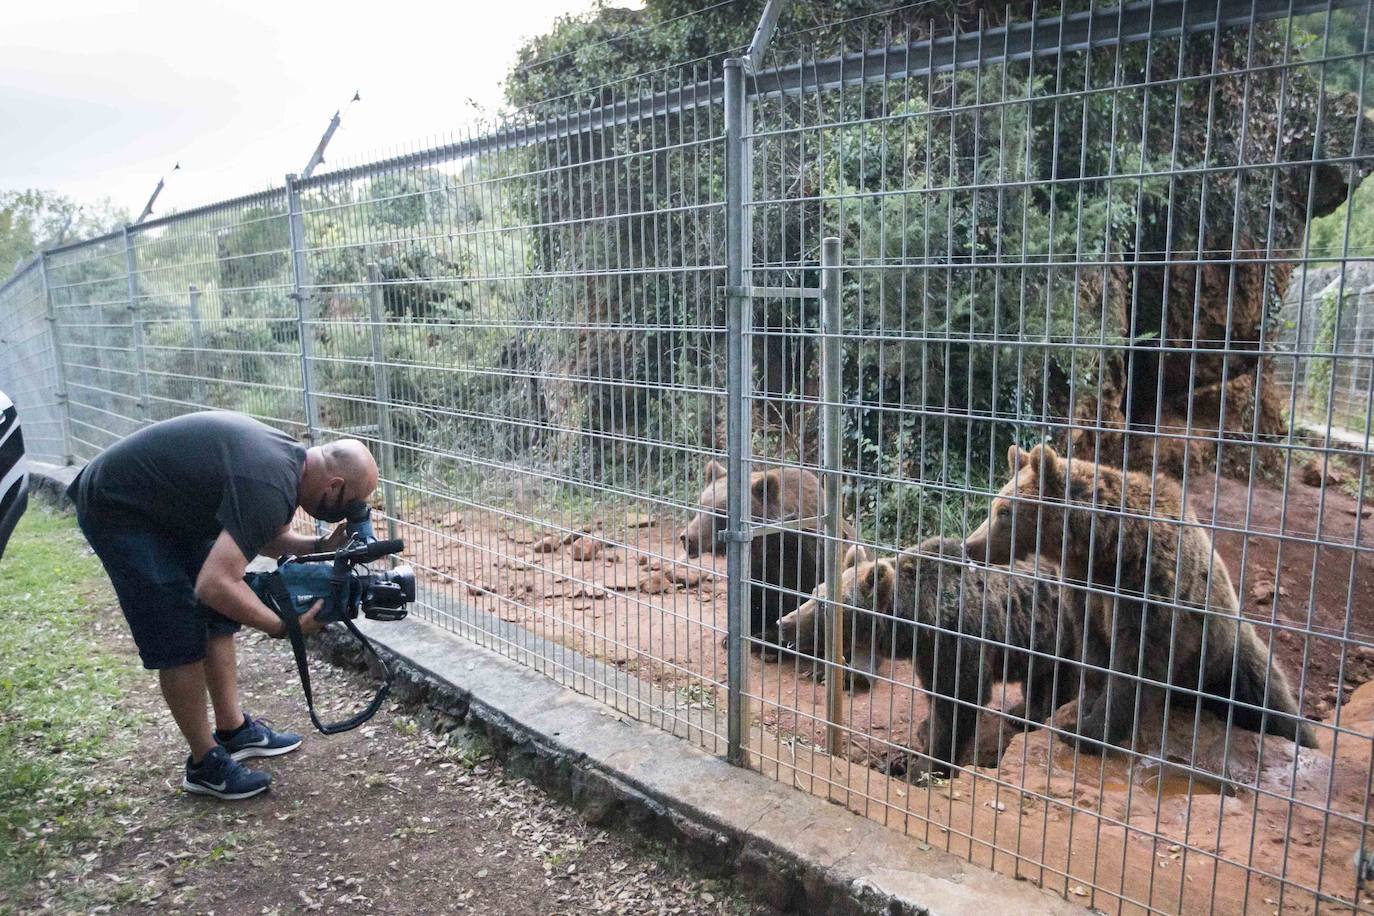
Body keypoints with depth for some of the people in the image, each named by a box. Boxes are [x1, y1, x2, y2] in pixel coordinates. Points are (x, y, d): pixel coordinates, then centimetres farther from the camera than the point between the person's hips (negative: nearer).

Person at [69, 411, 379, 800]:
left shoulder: (291, 457, -4)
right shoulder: (271, 486, -33)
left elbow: (267, 537, 11)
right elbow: (216, 585, -37)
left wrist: (319, 546, -6)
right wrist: (284, 626, -27)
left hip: (166, 503, 10)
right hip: (117, 509, -9)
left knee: (218, 617, 12)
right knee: (181, 639, -6)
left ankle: (234, 730, 24)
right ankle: (205, 762, 9)